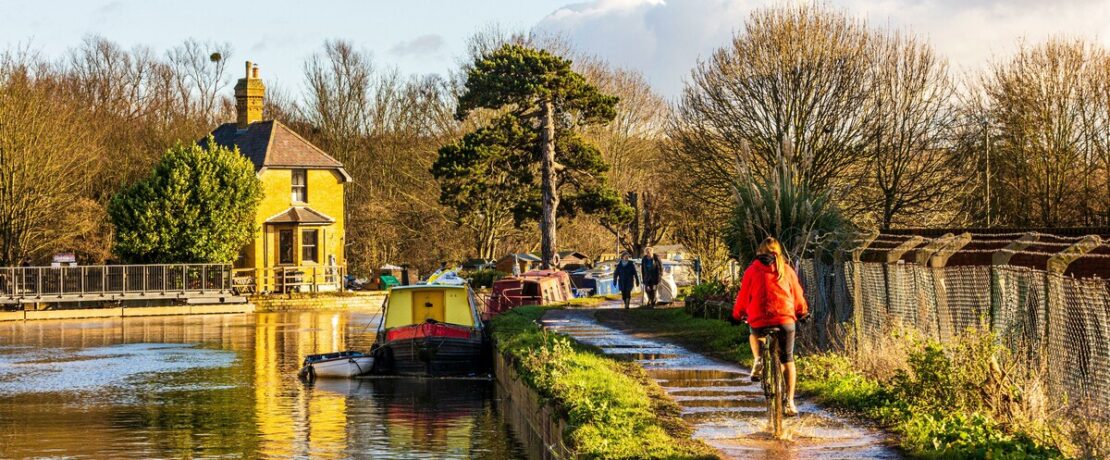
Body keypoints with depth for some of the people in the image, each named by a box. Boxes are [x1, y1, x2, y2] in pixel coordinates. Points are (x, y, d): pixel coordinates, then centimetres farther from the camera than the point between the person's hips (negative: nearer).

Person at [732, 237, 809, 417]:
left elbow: (743, 296, 8)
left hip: (759, 320, -1)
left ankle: (758, 360, 10)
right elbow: (797, 294, 16)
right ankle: (789, 401, 3)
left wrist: (737, 314, 25)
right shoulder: (786, 270, 10)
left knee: (754, 335, 36)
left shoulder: (752, 270, 5)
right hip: (785, 320, 1)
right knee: (788, 361, 11)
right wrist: (802, 312, 34)